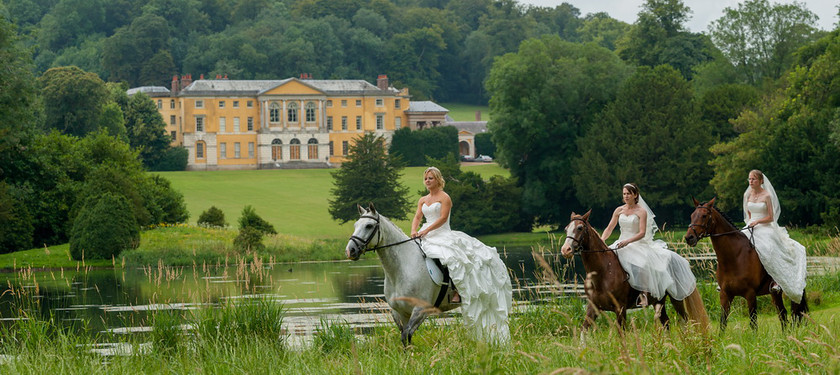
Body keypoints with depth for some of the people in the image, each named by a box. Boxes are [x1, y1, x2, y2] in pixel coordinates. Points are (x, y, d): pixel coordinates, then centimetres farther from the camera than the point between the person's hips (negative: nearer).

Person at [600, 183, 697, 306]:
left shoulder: (642, 212, -2)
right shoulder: (619, 211, 11)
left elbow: (642, 233, -11)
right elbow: (609, 229, 10)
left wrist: (628, 241, -26)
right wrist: (601, 240, -10)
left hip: (638, 244, -3)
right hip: (621, 245, 3)